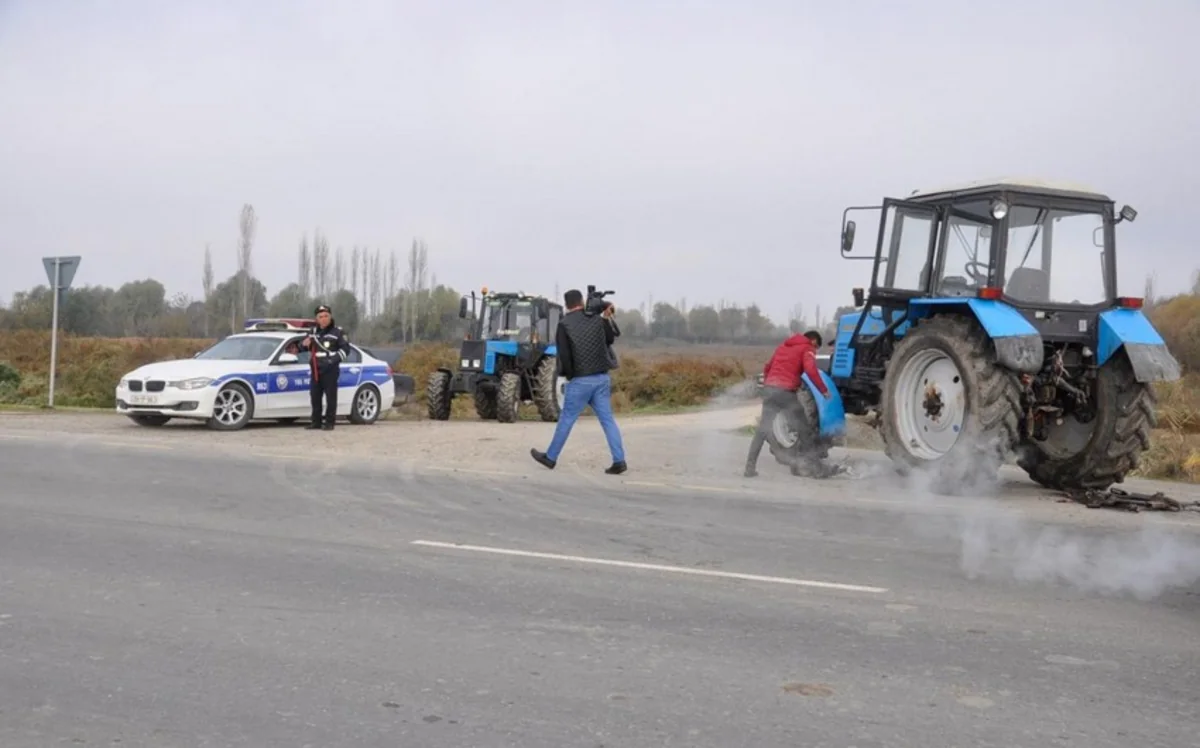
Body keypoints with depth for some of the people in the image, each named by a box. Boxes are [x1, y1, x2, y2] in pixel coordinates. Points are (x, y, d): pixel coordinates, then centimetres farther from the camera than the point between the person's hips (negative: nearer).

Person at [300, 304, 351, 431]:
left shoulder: (337, 332, 0)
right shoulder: (313, 332, 17)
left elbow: (346, 349, -2)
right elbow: (307, 347, 27)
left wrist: (334, 359, -16)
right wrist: (304, 344, 2)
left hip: (330, 370, -5)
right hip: (316, 370, 5)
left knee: (331, 396, -6)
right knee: (315, 396, 6)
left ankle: (329, 423, -2)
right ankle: (316, 422, 14)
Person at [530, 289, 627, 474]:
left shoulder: (564, 324, -7)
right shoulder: (597, 319, 5)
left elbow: (564, 354, -11)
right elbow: (610, 339, 18)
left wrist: (567, 373, 4)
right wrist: (607, 318, 25)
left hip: (580, 380, -4)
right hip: (602, 377, 4)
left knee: (566, 419, 7)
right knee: (607, 419, 4)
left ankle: (550, 457, 19)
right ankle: (619, 461, -3)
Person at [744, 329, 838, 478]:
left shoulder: (783, 345, 26)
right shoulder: (807, 349, 5)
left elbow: (767, 368, 28)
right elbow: (811, 370, -12)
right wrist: (824, 390, -5)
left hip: (769, 388, 6)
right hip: (785, 391, -6)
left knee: (762, 429, 12)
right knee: (804, 430, 3)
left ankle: (750, 467, 9)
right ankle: (815, 467, 2)